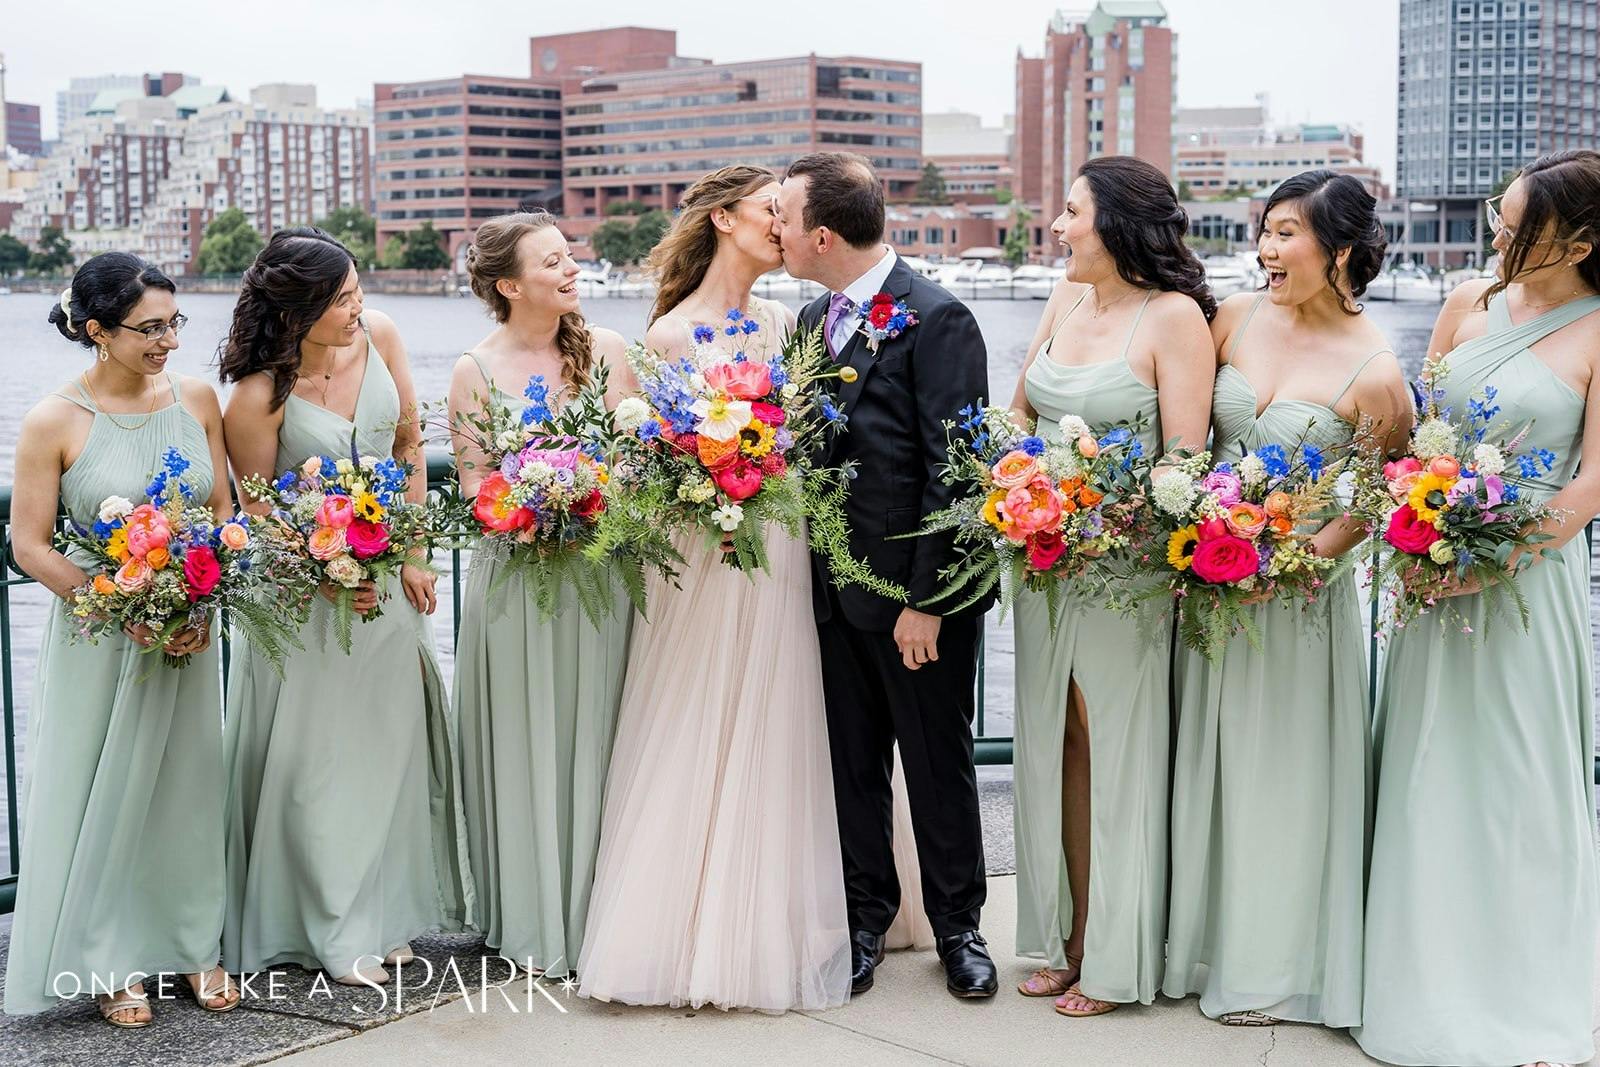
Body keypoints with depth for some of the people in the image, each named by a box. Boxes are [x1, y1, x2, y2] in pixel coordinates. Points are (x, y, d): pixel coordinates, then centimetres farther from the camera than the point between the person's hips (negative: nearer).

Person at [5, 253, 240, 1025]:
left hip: (189, 633, 4)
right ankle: (110, 962, 23)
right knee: (100, 795, 7)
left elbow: (224, 509, 6)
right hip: (98, 638, -3)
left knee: (186, 787, 13)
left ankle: (192, 944, 29)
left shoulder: (196, 399, -1)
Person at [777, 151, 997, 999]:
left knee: (939, 765, 9)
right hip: (836, 587, 6)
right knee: (851, 762, 15)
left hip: (917, 591, -6)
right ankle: (865, 914, 30)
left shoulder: (937, 319, -15)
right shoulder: (813, 319, 9)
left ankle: (956, 923, 26)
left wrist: (925, 598, -18)